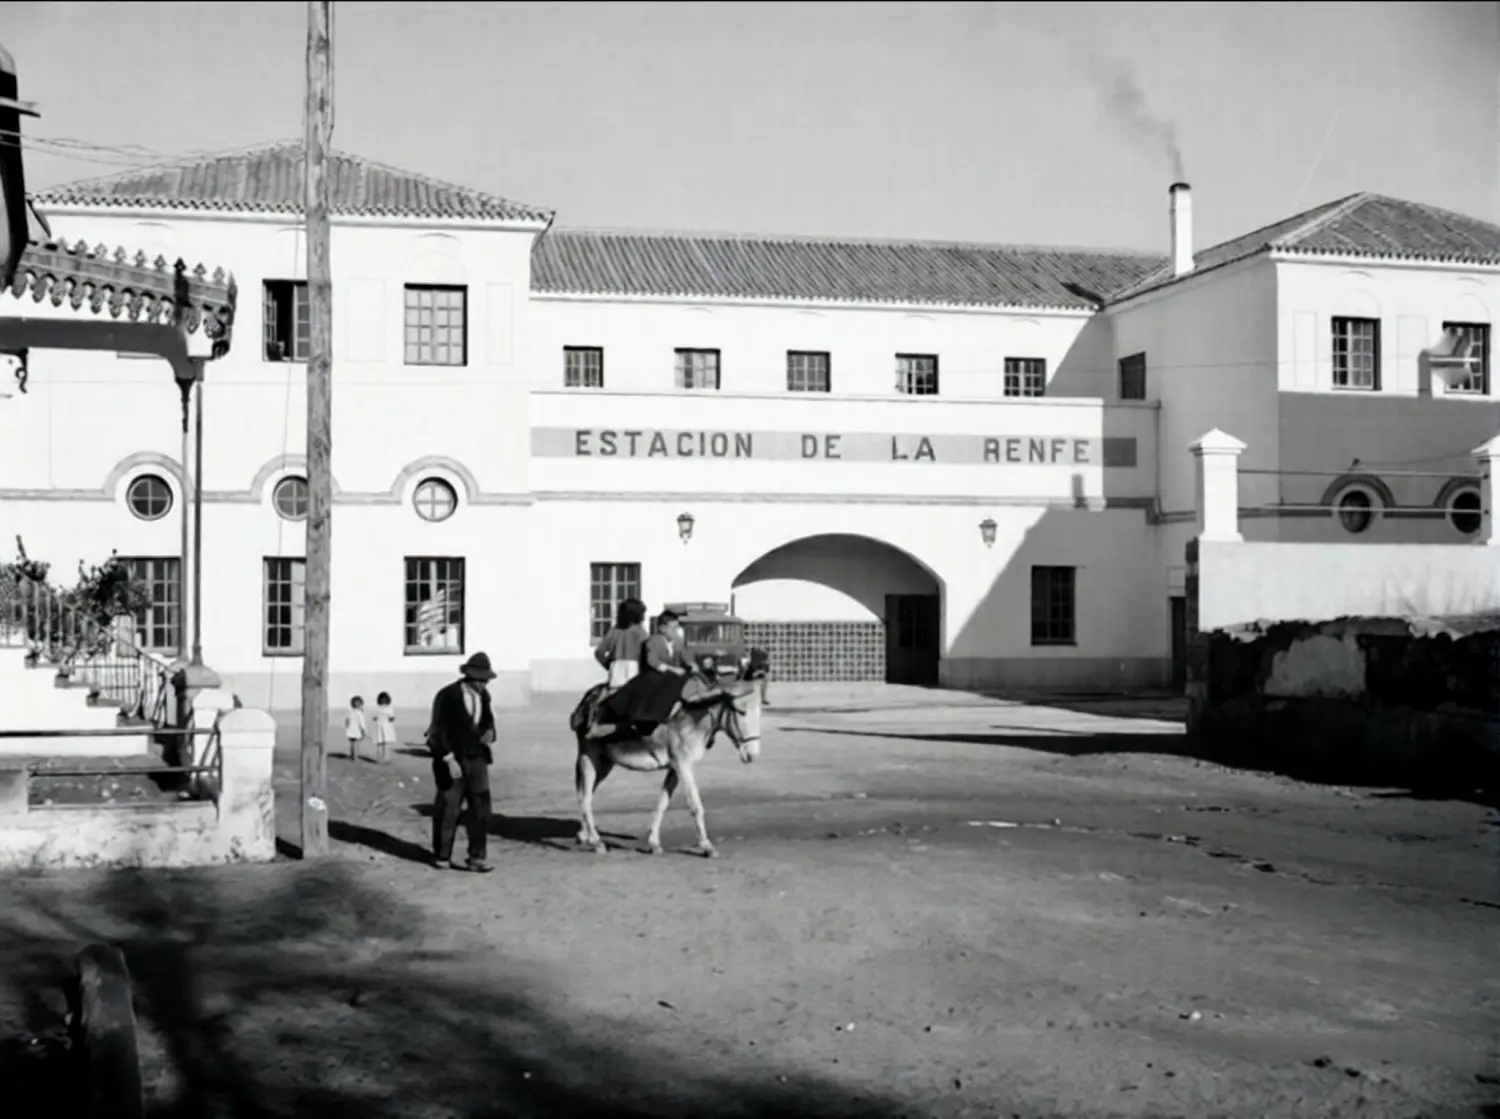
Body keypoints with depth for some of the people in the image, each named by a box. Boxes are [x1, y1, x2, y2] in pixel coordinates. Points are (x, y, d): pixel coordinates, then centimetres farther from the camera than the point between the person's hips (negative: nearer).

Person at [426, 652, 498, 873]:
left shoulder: (483, 695, 3)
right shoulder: (447, 696, -14)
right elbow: (439, 732, -14)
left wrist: (489, 732, -8)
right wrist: (450, 760, -20)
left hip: (477, 759, 5)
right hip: (452, 759, -5)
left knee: (480, 807, -3)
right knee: (448, 809, 5)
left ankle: (477, 858, 0)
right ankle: (442, 856, 20)